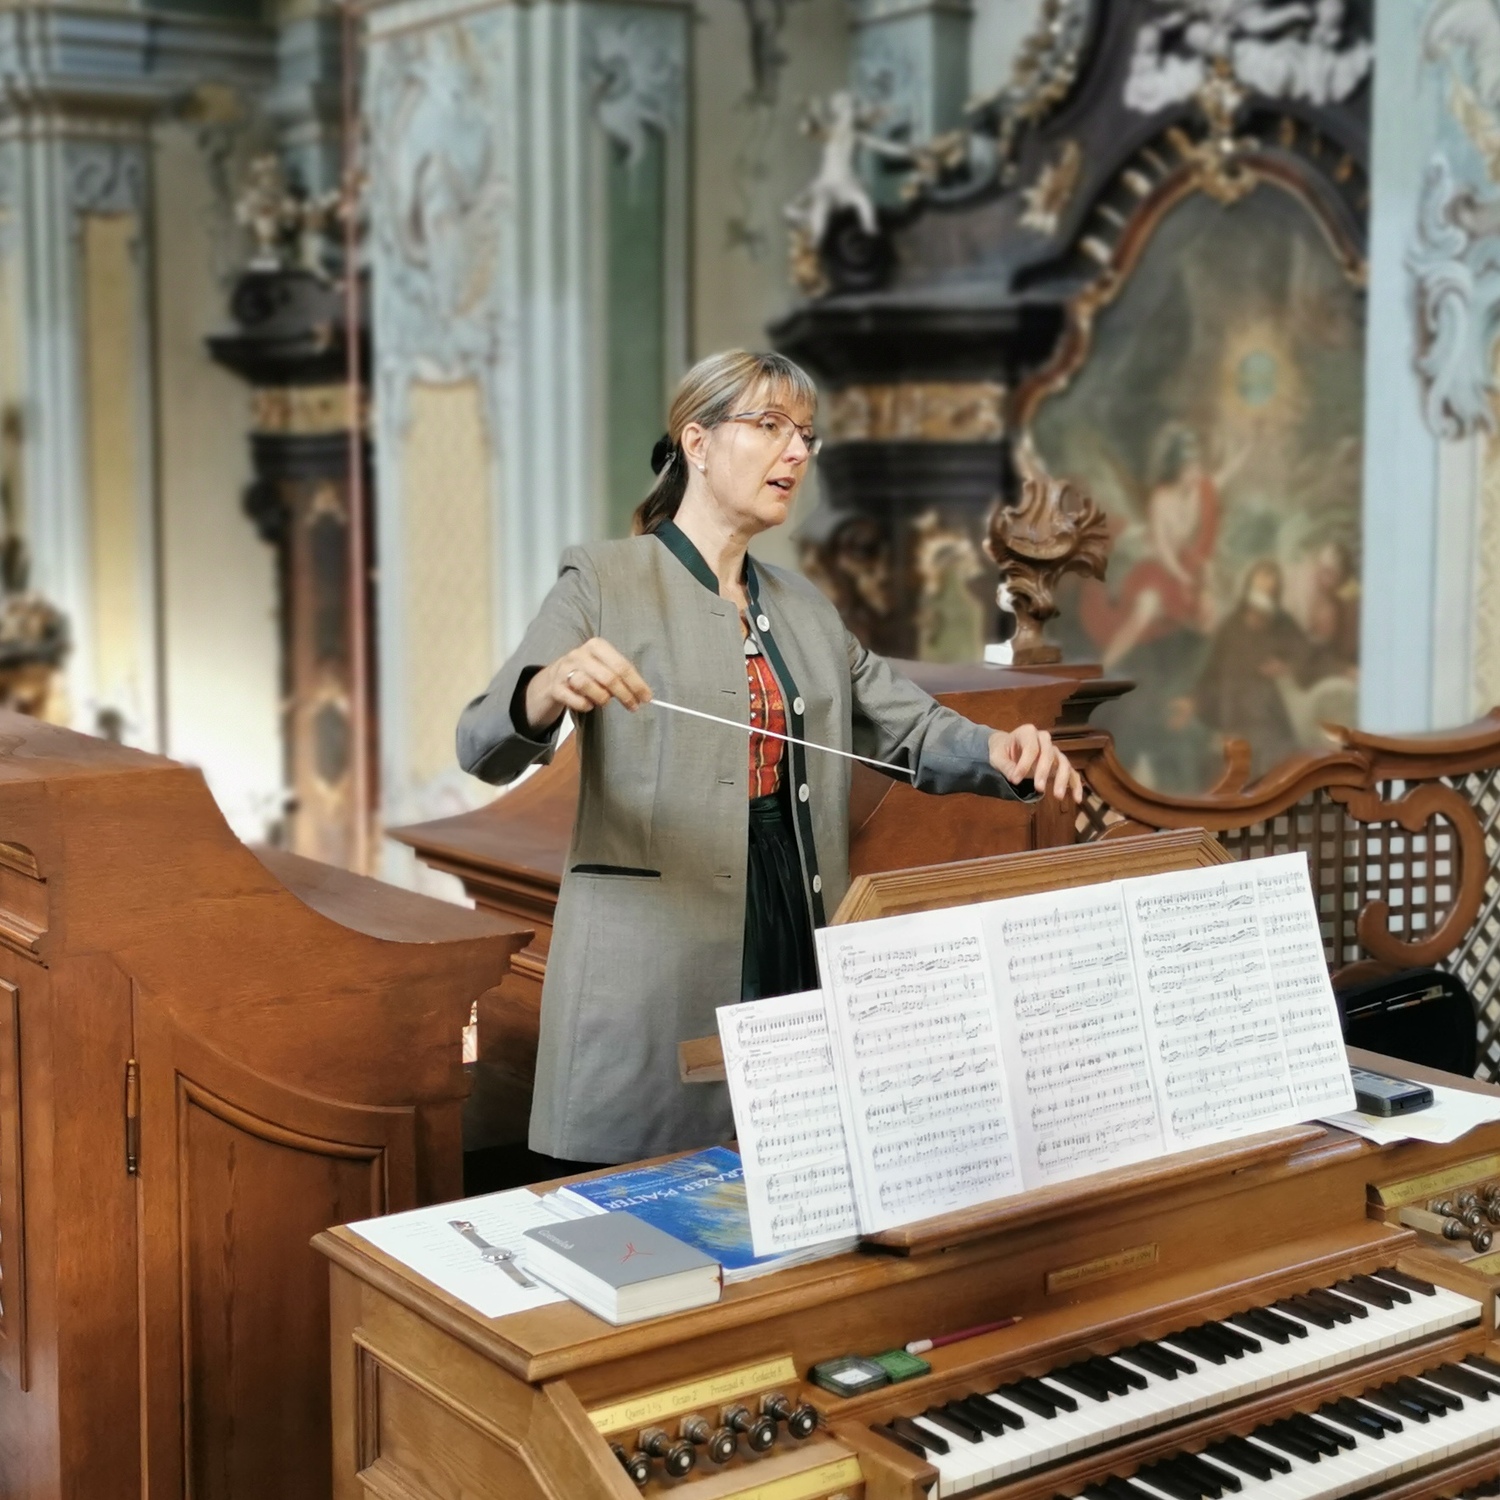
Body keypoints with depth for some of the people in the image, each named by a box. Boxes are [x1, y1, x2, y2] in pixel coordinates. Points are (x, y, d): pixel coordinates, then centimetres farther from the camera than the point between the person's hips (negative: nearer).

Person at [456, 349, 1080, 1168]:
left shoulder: (803, 607, 17)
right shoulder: (605, 580, -2)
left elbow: (913, 729, 15)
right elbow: (483, 748, -11)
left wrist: (1000, 751, -7)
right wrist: (549, 689, -34)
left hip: (796, 941, 6)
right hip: (657, 960, -5)